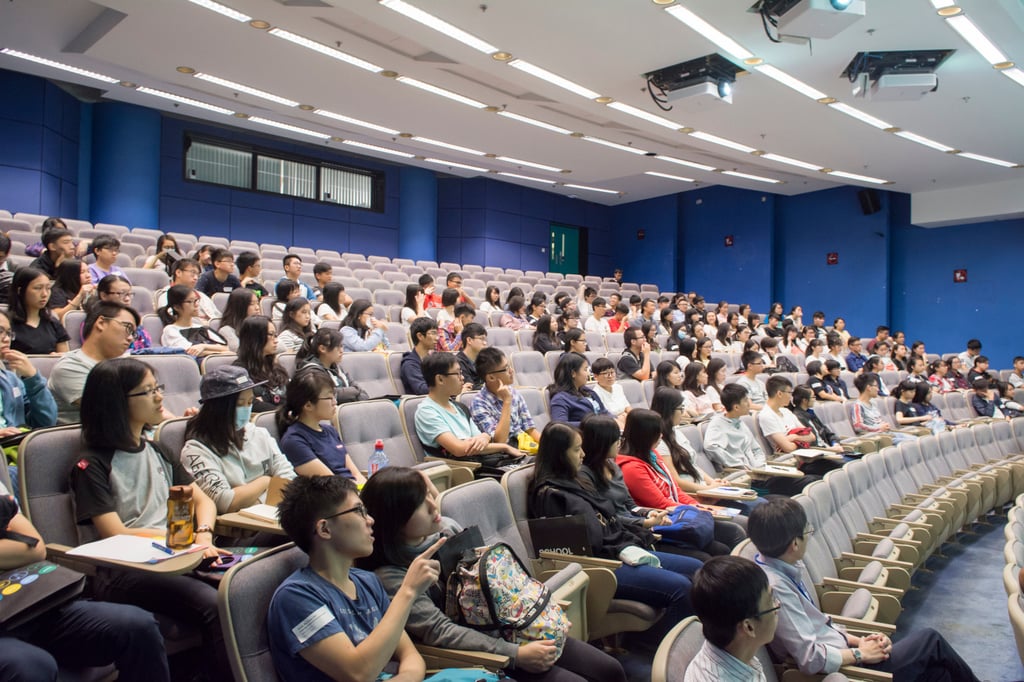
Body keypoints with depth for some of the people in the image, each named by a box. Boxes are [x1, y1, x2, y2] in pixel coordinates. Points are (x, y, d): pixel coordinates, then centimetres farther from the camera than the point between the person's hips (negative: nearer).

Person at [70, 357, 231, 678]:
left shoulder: (157, 453, 20)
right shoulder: (93, 465, 1)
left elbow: (204, 499, 17)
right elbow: (116, 536, -7)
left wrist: (203, 536, -4)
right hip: (122, 571, -5)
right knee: (213, 605, -32)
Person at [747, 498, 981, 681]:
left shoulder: (784, 571, 1)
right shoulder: (774, 586, -29)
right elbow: (811, 658, -29)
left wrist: (858, 640, 0)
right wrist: (860, 653, -14)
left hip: (843, 652, 8)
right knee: (929, 640, 5)